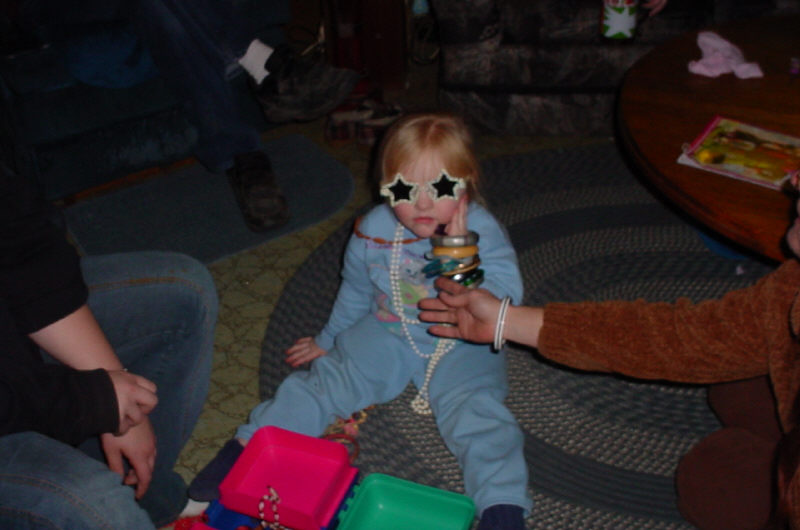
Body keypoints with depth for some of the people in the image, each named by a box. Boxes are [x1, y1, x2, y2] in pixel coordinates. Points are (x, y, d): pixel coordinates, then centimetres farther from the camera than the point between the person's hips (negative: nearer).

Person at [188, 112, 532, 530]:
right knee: (325, 380, -11)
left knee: (477, 412, -27)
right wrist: (328, 339, 22)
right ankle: (247, 446, -5)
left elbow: (505, 301, -26)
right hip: (386, 335, 3)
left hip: (460, 348, -2)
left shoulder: (482, 230, -17)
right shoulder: (373, 230, -7)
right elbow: (354, 292, 11)